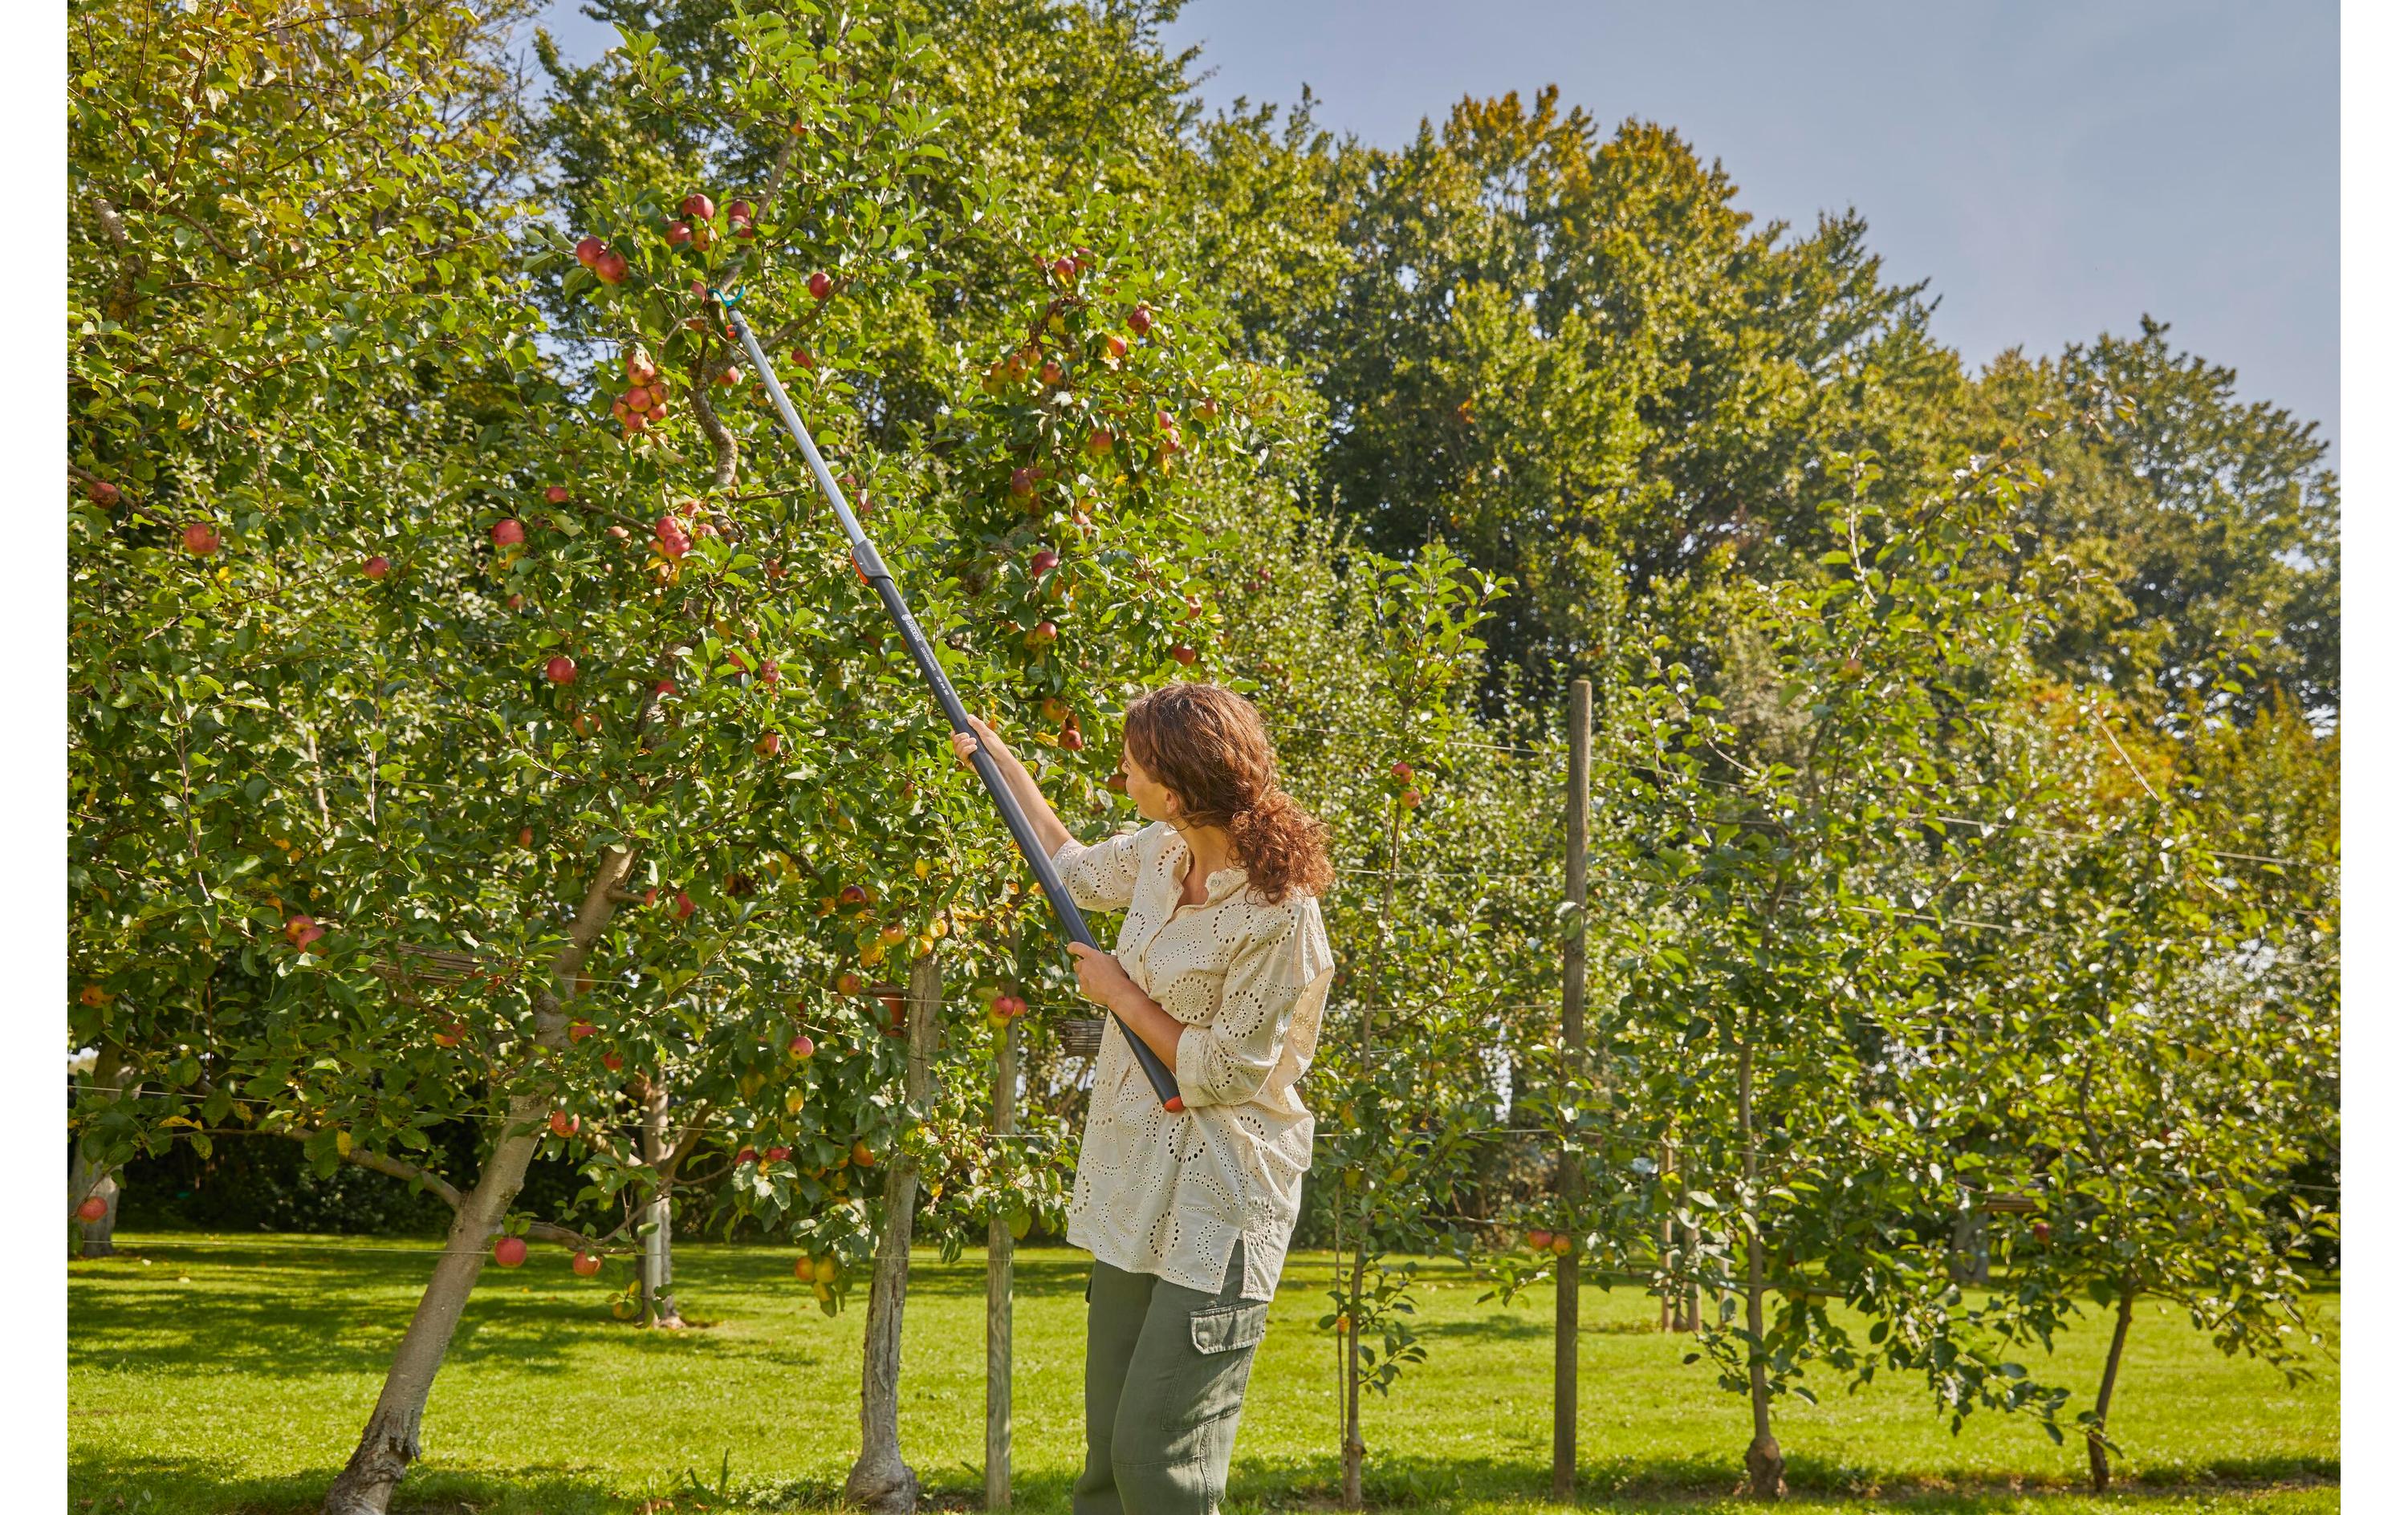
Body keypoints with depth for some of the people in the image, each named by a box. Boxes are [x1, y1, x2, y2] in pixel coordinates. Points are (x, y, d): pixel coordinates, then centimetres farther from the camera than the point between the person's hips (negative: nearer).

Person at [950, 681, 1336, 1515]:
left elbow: (1223, 1073, -19)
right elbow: (1075, 871, 27)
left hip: (1218, 1205, -8)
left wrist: (1119, 992, -9)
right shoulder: (1162, 855, 4)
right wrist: (1001, 761, 31)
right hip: (1135, 1189, 8)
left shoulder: (1279, 916, -22)